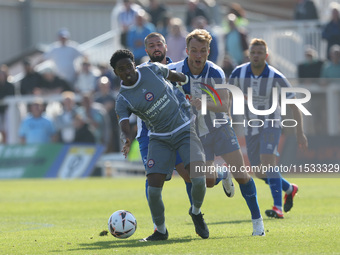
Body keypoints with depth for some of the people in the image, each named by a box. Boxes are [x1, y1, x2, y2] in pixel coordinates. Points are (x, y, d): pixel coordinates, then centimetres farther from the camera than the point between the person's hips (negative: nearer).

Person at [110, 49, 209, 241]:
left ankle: (196, 212, 11)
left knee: (198, 178, -20)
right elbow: (124, 123, -25)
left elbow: (172, 75, 16)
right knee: (154, 187, -13)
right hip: (160, 140, 0)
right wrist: (127, 140, -46)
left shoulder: (152, 70, -5)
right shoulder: (123, 100, -9)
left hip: (185, 130, 0)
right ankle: (161, 231, 12)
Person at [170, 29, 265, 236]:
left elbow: (224, 106, -21)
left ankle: (257, 219, 5)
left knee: (241, 175, -8)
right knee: (207, 181, -5)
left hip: (219, 128, -1)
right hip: (196, 133, 1)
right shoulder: (175, 71, -12)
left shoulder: (216, 73, -14)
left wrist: (204, 104, -38)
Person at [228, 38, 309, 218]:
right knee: (260, 173, 7)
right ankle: (289, 189, 34)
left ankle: (278, 207, -27)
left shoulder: (276, 78, -18)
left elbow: (293, 104, -13)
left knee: (267, 162, -26)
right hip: (251, 127, 4)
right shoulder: (239, 73, -10)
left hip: (270, 124, -4)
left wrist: (300, 132, -17)